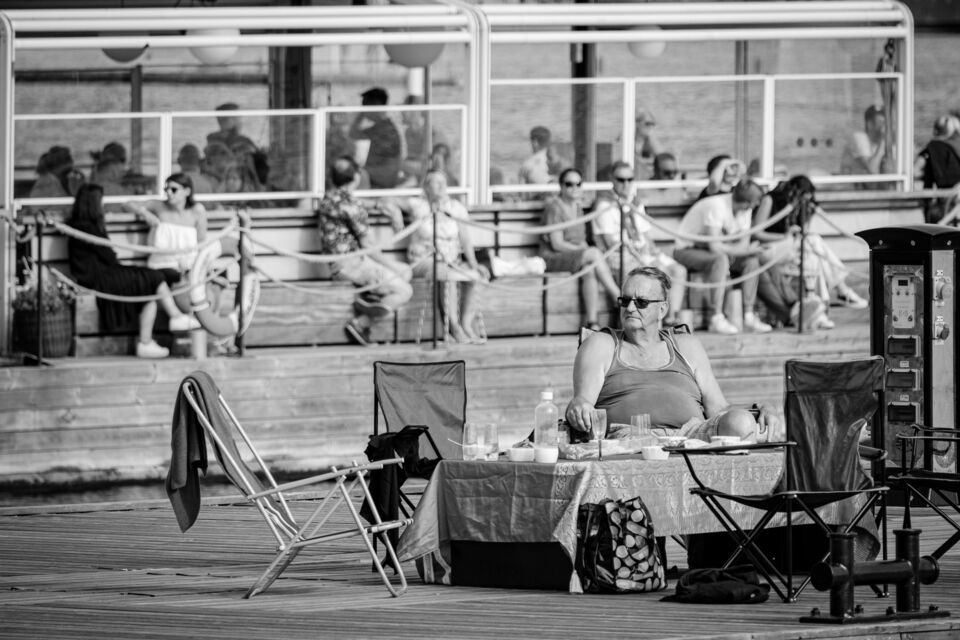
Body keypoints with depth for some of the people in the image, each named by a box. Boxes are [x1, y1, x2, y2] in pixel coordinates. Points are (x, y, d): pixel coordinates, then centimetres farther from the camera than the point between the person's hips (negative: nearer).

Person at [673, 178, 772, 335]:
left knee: (752, 260, -10)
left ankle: (749, 316, -10)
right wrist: (746, 250, -23)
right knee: (720, 260, -36)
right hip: (686, 250, -8)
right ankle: (717, 319, -35)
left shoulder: (744, 209, -5)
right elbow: (715, 247, -34)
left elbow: (744, 243, -5)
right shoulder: (717, 207, -30)